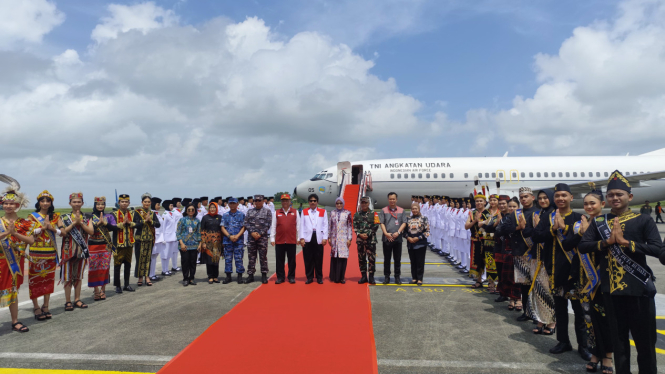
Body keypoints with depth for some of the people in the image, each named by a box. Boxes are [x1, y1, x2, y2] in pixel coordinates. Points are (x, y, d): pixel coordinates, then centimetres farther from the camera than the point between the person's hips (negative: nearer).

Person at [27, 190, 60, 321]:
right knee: (35, 279, -1)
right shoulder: (32, 216, 2)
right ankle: (36, 307, 10)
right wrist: (42, 227, -18)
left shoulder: (55, 216, 9)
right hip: (36, 253, -3)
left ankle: (45, 306, 18)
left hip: (50, 252, 3)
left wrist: (52, 228, -14)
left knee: (49, 279, 7)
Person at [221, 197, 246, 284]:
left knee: (239, 258, 0)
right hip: (228, 240, 2)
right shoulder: (225, 215, 9)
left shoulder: (241, 215, 4)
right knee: (228, 258, 5)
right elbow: (223, 227, 5)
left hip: (239, 240, -2)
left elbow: (244, 227, 1)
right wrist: (229, 236, -9)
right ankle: (228, 276, 14)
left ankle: (240, 276, 9)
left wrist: (237, 236, -13)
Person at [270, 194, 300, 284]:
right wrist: (272, 239, 3)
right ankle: (280, 277, 15)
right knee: (279, 260, 5)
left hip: (292, 241, -1)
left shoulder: (295, 212, 7)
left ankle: (291, 277, 16)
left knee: (292, 260, 5)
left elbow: (298, 226, 7)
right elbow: (273, 227, 7)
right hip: (279, 241, 1)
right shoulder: (276, 213, 8)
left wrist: (299, 238, 4)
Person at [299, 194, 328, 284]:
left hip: (318, 238, 0)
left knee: (319, 259, 2)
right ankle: (309, 277, 12)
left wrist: (325, 238, -2)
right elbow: (302, 225, 7)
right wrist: (302, 238, -2)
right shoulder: (304, 212, 12)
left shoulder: (323, 211, 11)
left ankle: (319, 277, 13)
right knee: (308, 259, 2)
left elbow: (325, 225, 7)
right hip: (307, 238, 1)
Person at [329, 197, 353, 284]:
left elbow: (350, 226, 0)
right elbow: (330, 226, 10)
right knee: (334, 257, 3)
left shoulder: (347, 213, 1)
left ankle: (342, 277, 8)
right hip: (334, 238, 2)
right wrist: (329, 237, 7)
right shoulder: (332, 213, 8)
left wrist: (349, 239, -4)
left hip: (343, 238, -2)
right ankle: (334, 277, 15)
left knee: (343, 257, -3)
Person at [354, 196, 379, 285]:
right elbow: (355, 227, 5)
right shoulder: (356, 214, 10)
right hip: (360, 239, 3)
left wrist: (367, 234, -12)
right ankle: (363, 276, 16)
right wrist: (360, 234, -10)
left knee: (371, 258, -3)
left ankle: (371, 277, 5)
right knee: (361, 258, 7)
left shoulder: (373, 214, 3)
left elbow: (375, 226, -4)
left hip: (371, 239, -3)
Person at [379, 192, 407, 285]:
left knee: (398, 259, 6)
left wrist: (398, 232, -10)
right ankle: (387, 276, 14)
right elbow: (381, 223, 0)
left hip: (397, 238, 1)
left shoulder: (401, 211, 8)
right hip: (387, 238, -1)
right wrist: (386, 233, -13)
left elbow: (404, 223, 3)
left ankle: (397, 277, 15)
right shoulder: (384, 210, 5)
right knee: (387, 258, 5)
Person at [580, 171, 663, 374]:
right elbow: (582, 246, -3)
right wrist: (607, 241, -15)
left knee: (644, 338, 9)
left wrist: (625, 242, -19)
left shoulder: (644, 220, -2)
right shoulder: (598, 222, 5)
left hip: (638, 288, -2)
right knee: (618, 337, 14)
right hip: (610, 288, 3)